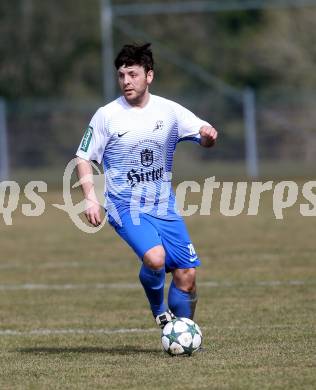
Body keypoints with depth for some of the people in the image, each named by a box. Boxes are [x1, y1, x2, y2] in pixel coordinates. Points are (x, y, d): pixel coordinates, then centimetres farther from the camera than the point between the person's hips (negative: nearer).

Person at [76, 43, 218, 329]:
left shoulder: (169, 111, 0)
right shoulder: (106, 116, -6)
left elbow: (205, 137, 2)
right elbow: (84, 158, 0)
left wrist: (208, 135, -23)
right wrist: (90, 198, -13)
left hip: (164, 205, 3)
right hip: (126, 206, -3)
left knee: (186, 275, -2)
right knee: (155, 258, -28)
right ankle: (158, 310, 1)